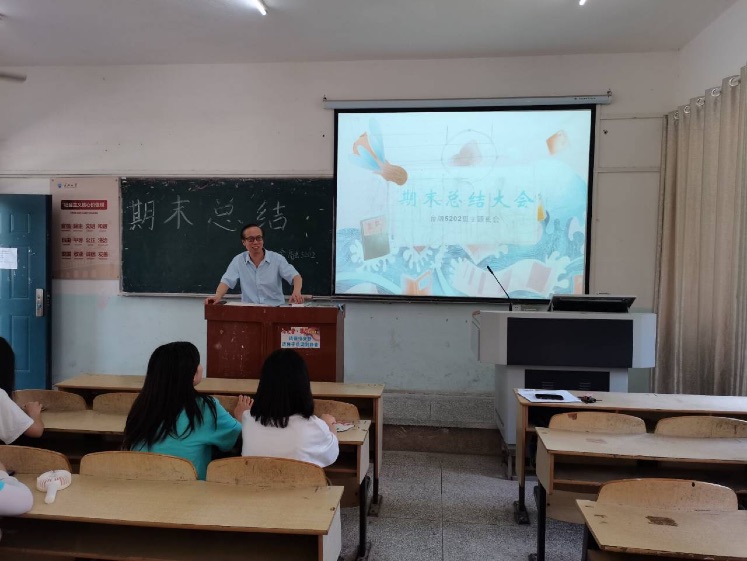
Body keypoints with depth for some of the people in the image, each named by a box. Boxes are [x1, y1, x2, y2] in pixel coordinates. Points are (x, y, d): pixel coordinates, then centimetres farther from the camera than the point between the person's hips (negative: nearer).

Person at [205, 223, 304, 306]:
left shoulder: (277, 259, 1)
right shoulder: (238, 260, 7)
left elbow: (295, 276, -7)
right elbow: (227, 281, 0)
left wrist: (296, 292, -30)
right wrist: (217, 296, -23)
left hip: (276, 309, -1)